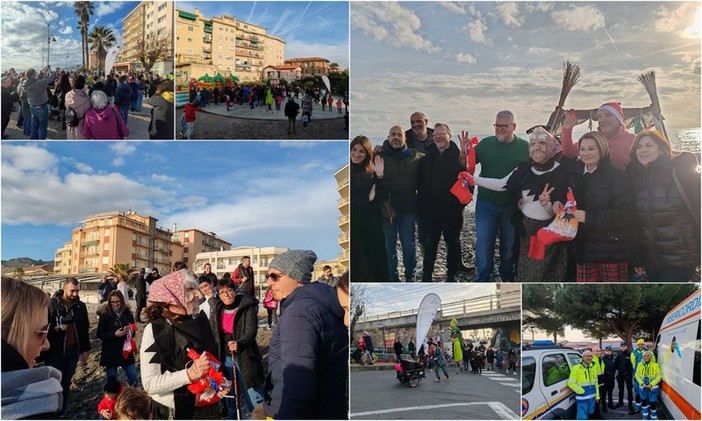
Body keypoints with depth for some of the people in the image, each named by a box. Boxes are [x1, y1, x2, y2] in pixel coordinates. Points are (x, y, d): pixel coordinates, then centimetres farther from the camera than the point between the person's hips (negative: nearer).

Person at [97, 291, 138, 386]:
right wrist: (114, 334, -21)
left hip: (126, 350, 3)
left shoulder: (127, 313, 1)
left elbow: (132, 329, 13)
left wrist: (130, 331, -10)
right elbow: (100, 334, -8)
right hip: (110, 352, -2)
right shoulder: (105, 314, -8)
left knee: (134, 377, 1)